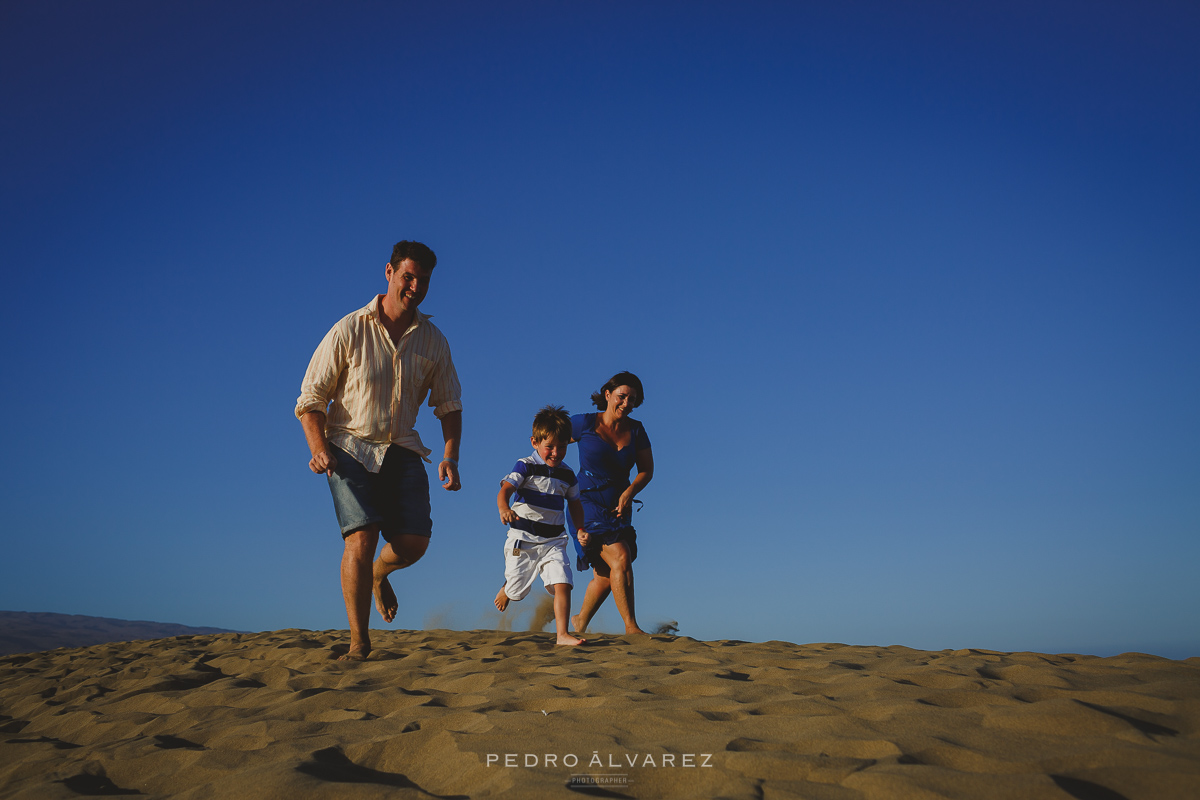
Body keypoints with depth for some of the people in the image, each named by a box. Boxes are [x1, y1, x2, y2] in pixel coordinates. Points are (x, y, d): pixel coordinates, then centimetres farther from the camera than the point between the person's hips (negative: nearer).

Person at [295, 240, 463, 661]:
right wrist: (320, 450, -19)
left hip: (402, 449, 3)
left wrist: (450, 456, -5)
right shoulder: (349, 331, -6)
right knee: (361, 536, -17)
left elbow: (449, 404, 10)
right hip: (351, 446, -3)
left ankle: (378, 574, 30)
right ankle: (358, 641, -3)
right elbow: (311, 398, -4)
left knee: (414, 542, -7)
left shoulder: (433, 341, 4)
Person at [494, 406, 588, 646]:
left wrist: (579, 530, 5)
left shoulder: (567, 475, 8)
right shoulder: (525, 467, -8)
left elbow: (574, 504, 21)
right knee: (516, 590, 9)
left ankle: (563, 635, -10)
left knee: (563, 584, -14)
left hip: (554, 541, 3)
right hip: (523, 539, -3)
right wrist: (504, 508, -43)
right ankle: (505, 590, 46)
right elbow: (505, 490, -21)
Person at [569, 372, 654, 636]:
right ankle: (631, 627, -17)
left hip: (619, 509, 5)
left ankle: (581, 621, 34)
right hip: (588, 505, -5)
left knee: (605, 574, 11)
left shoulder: (635, 430, 3)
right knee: (621, 559, -21)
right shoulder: (584, 424, -8)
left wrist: (629, 493, -12)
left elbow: (646, 469, 5)